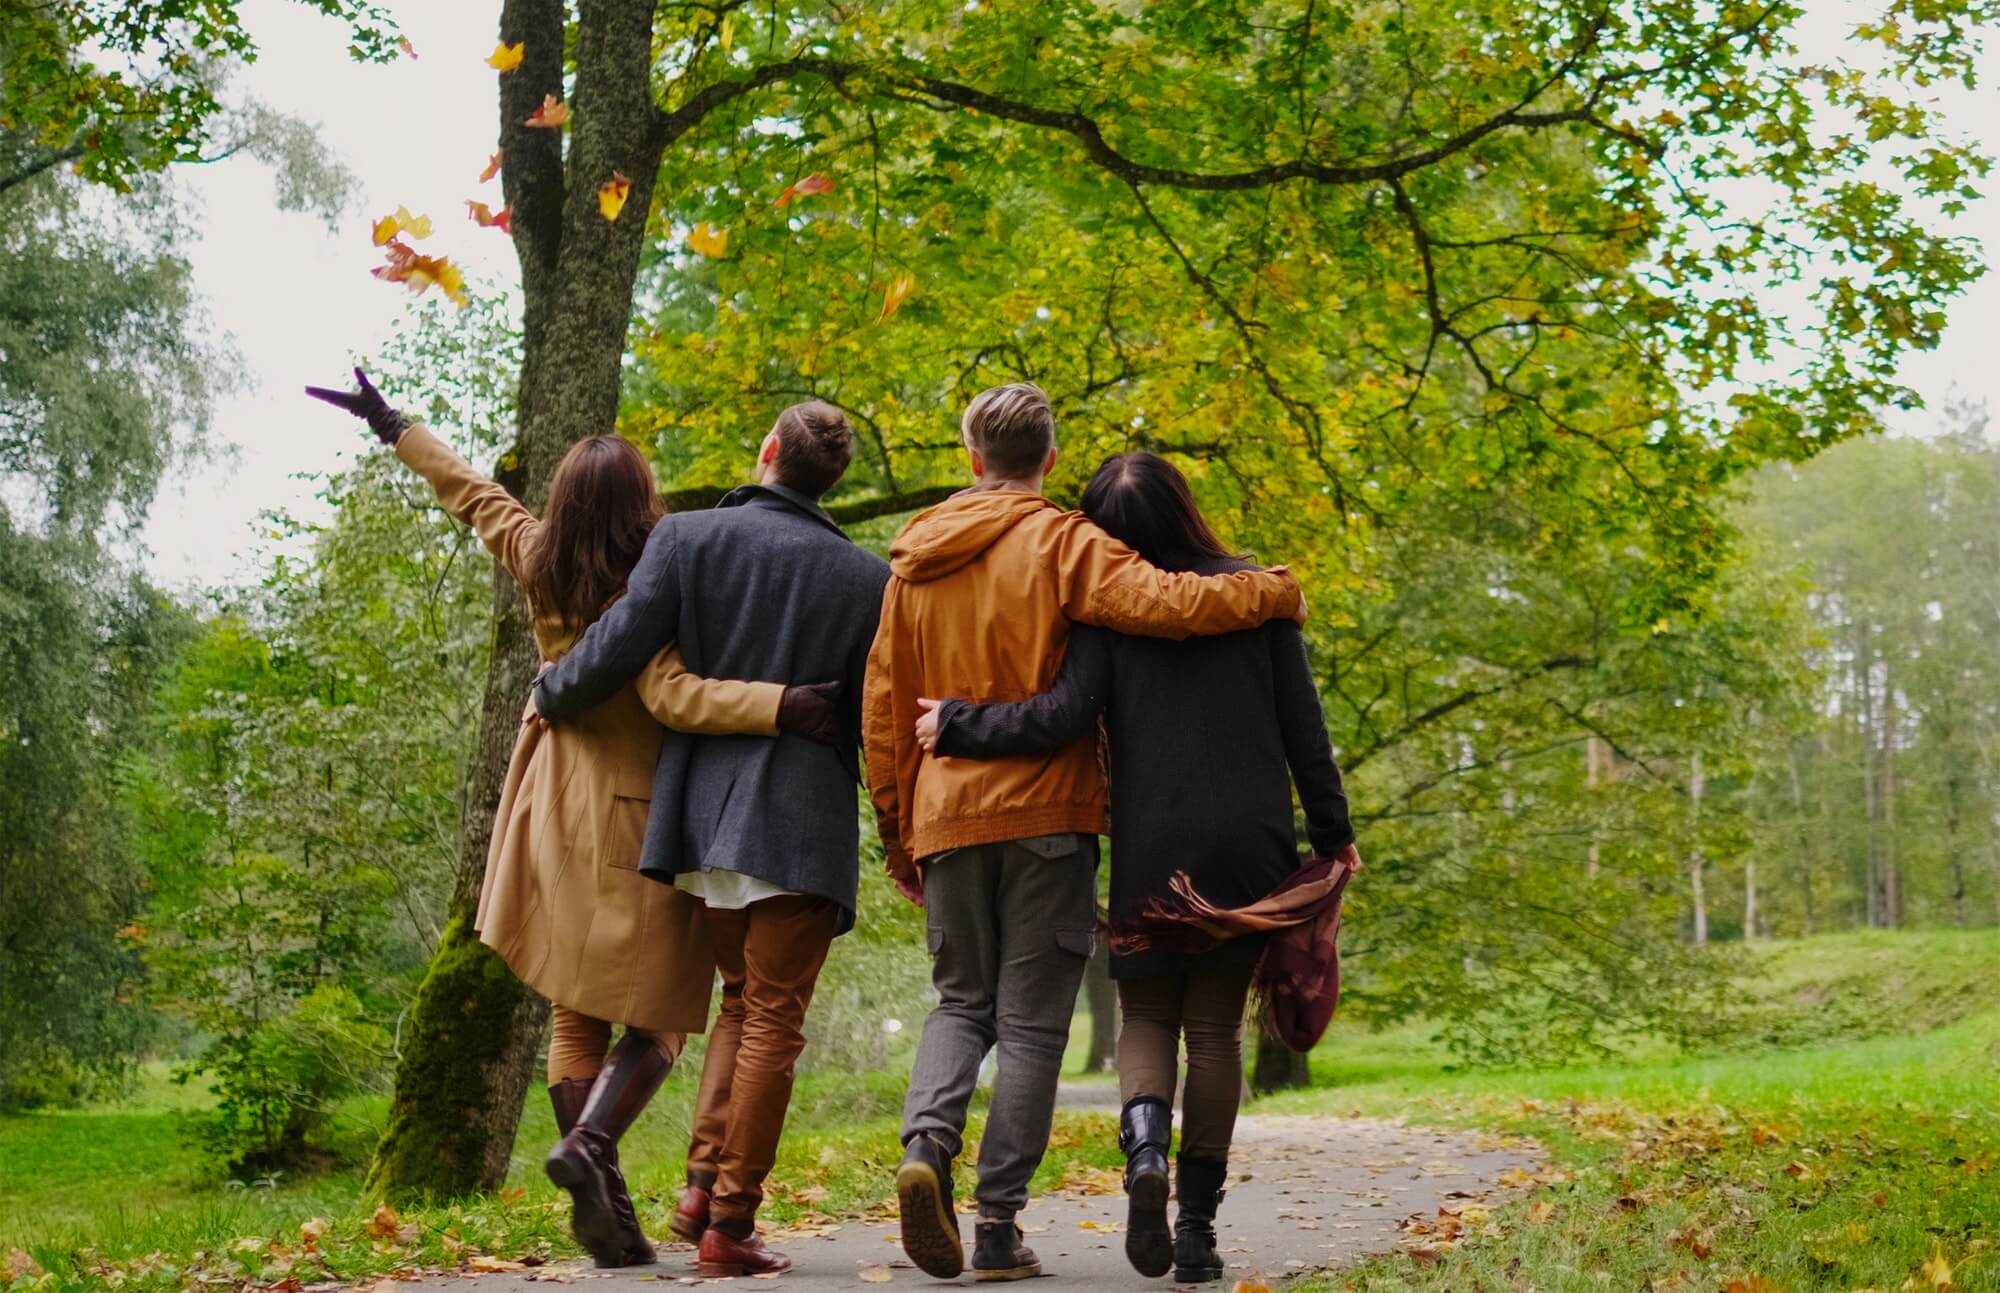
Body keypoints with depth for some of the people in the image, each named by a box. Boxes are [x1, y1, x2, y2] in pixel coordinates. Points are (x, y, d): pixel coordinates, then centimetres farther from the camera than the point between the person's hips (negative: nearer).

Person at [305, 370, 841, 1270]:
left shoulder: (538, 563, 2)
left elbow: (472, 493, 17)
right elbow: (673, 695, -25)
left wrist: (394, 428, 32)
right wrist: (777, 706, -34)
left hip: (556, 812, 6)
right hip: (639, 816, -6)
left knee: (577, 1019, 11)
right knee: (655, 1020, 3)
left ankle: (604, 1209, 5)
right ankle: (589, 1144, -21)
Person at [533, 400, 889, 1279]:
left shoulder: (688, 538, -1)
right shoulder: (865, 577, -1)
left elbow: (614, 653, -6)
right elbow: (874, 719, 2)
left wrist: (548, 696, 13)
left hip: (701, 812, 3)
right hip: (800, 823, -3)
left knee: (743, 998, 21)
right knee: (772, 1014, 4)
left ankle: (703, 1183, 12)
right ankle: (731, 1221, 2)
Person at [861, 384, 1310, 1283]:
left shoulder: (914, 560, 11)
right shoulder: (1061, 543, -4)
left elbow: (884, 711, 11)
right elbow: (1165, 602, -19)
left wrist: (897, 833, 18)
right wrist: (1274, 592, -3)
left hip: (946, 814, 4)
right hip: (1045, 813, -4)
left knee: (961, 1002, 16)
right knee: (1030, 1022, 3)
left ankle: (927, 1141, -12)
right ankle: (997, 1226, 0)